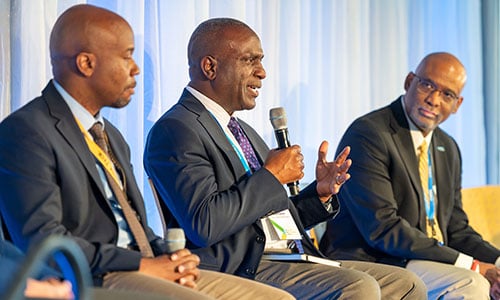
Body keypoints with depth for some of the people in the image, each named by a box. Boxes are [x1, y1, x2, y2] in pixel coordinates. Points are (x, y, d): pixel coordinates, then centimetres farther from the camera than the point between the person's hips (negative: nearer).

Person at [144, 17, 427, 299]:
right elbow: (204, 225, -21)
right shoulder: (175, 131, -7)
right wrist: (271, 176, -12)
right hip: (244, 270, -9)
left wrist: (321, 192, 7)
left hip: (289, 261, 9)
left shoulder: (244, 132, 24)